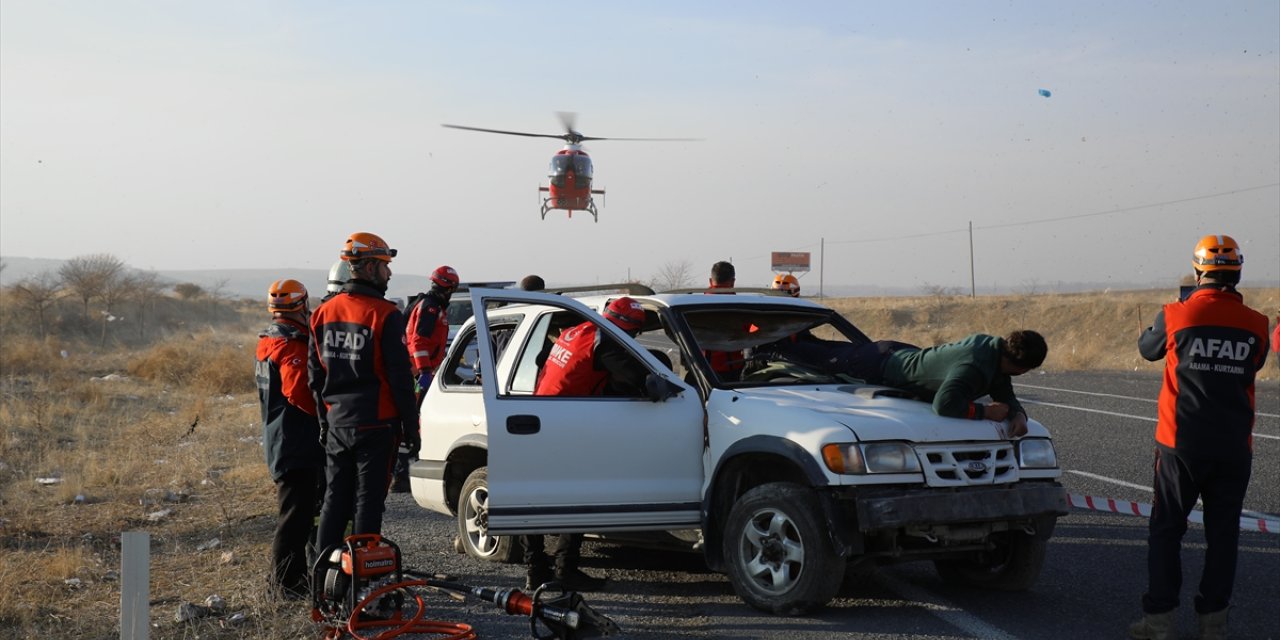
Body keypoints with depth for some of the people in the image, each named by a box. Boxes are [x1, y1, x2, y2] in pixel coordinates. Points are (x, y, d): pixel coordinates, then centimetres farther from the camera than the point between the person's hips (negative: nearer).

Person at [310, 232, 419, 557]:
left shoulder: (323, 313, 8)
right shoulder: (385, 315, -13)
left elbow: (316, 376, 13)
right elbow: (399, 377, -13)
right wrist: (411, 427, -6)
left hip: (337, 423, 6)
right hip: (376, 424, -6)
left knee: (335, 500, 13)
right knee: (368, 502, 1)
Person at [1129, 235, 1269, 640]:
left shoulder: (1176, 316, -9)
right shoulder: (1255, 325, -3)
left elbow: (1147, 348, 10)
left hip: (1182, 443, -2)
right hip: (1234, 447, 2)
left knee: (1166, 530, 7)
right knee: (1223, 533, 10)